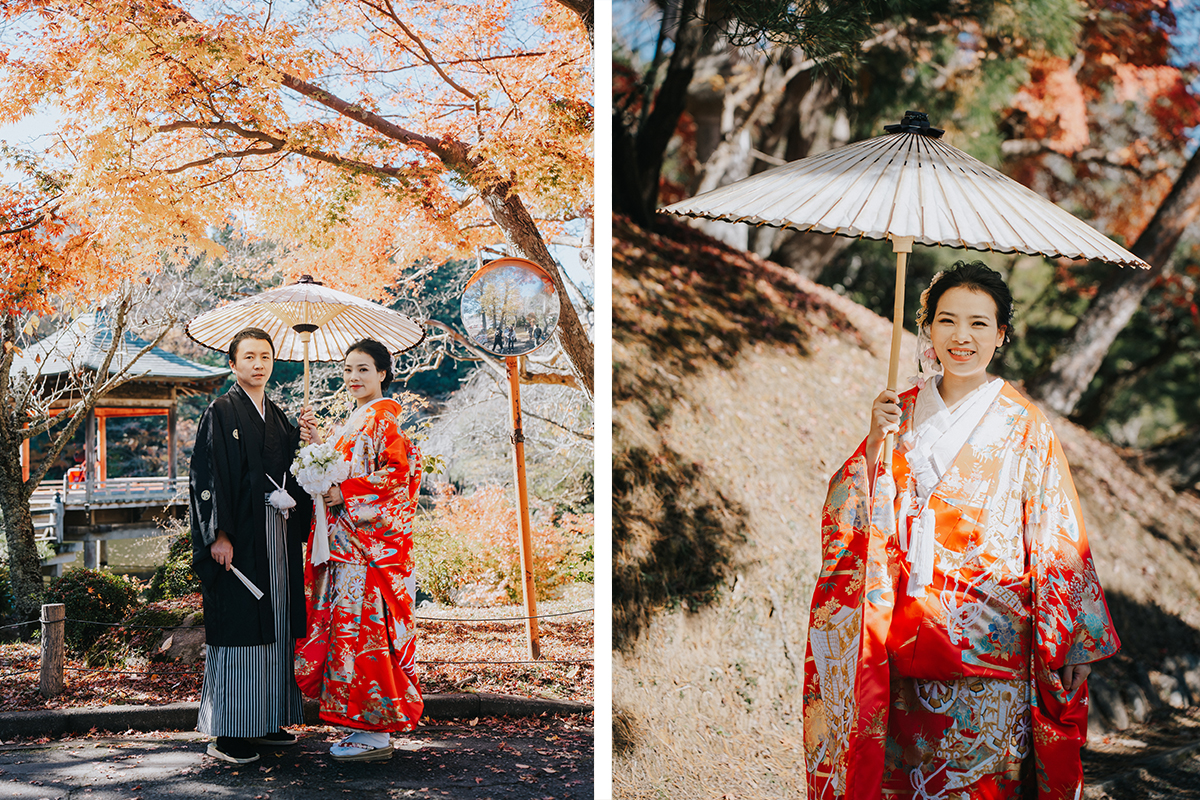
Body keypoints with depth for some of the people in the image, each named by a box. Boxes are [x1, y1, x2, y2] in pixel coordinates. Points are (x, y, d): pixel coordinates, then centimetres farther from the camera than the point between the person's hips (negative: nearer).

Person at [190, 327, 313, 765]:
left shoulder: (278, 417, 16)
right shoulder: (221, 413, -5)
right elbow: (207, 476, -12)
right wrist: (219, 535, -18)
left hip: (277, 538, 7)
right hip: (239, 539, -7)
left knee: (274, 625, 10)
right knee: (237, 626, -6)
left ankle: (266, 720, 19)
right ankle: (227, 733, 0)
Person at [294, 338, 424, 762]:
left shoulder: (384, 418, -8)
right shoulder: (355, 421, 20)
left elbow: (397, 473, -17)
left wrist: (344, 494, -17)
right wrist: (317, 442, 9)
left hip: (371, 543, -9)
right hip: (348, 542, 9)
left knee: (364, 626, -8)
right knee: (349, 625, 8)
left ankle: (375, 734, -2)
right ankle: (366, 726, 14)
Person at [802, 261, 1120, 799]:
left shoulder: (1025, 427, -3)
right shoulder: (903, 412, 5)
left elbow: (1057, 543, -2)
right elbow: (850, 514, 1)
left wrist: (1070, 647, -4)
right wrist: (875, 442, -14)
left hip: (989, 652, -2)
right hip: (907, 641, 3)